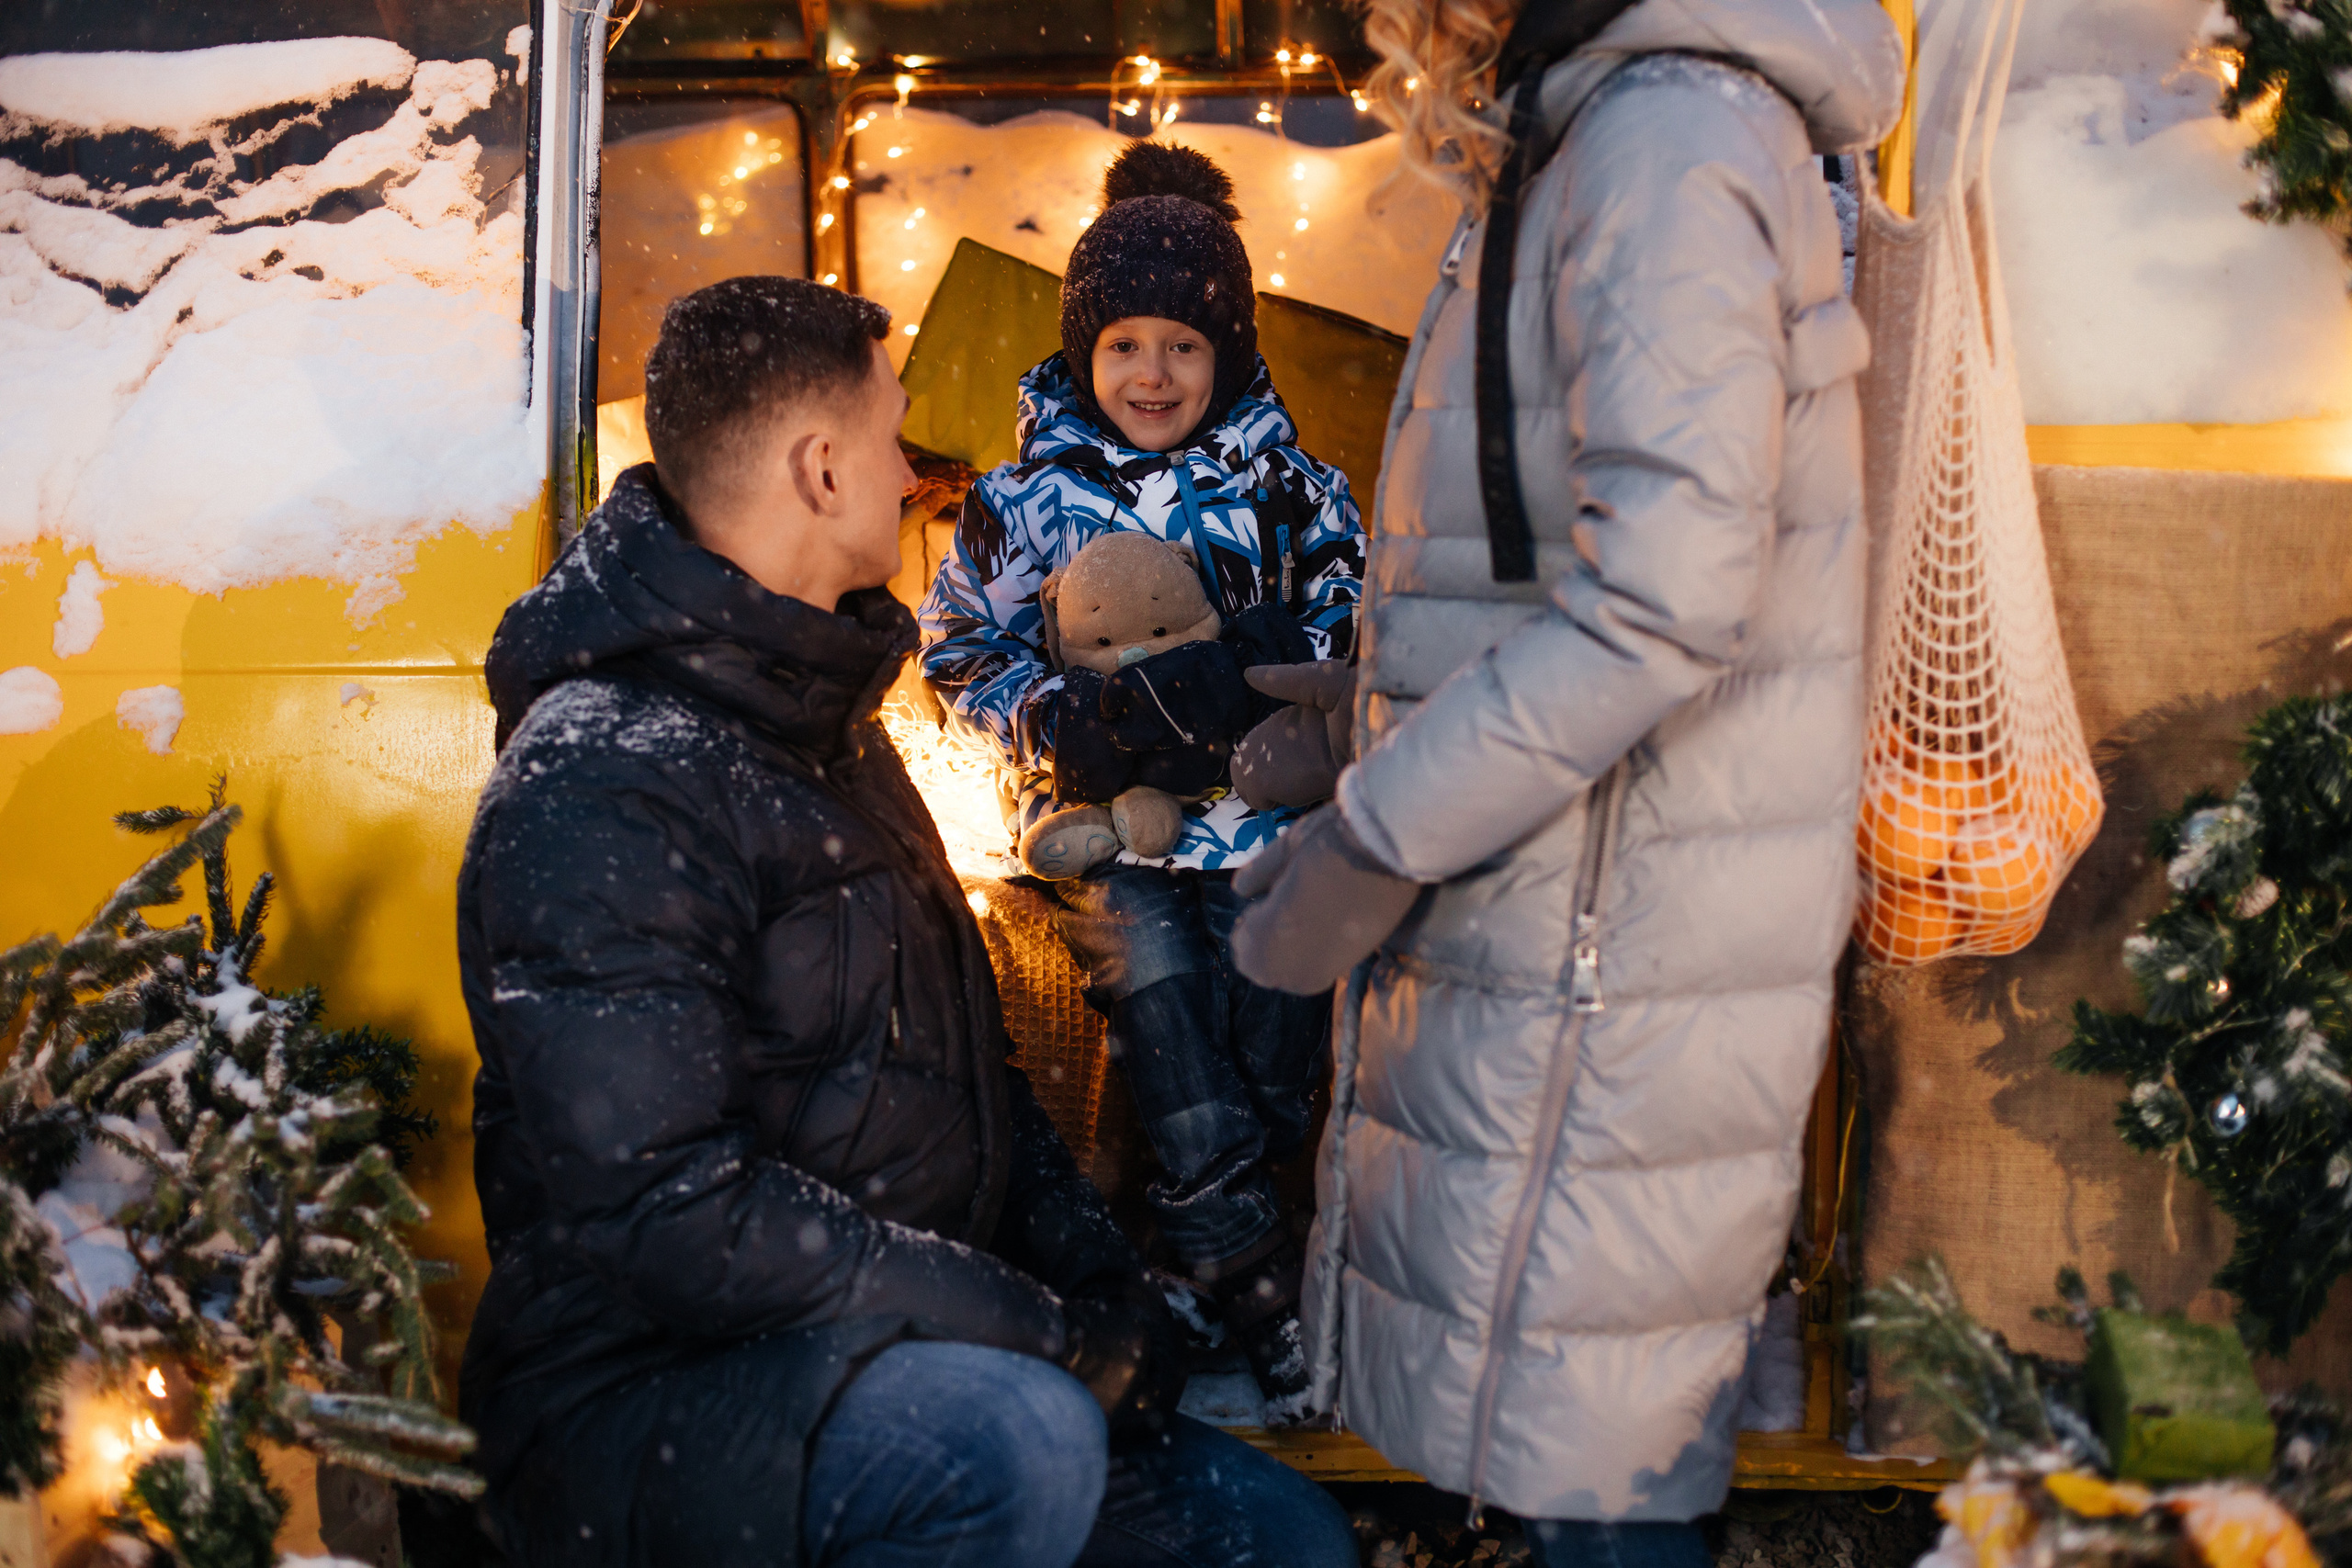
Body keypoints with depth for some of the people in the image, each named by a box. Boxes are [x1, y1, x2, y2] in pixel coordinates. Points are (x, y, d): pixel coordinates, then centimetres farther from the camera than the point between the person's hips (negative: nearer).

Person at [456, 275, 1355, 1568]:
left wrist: (1109, 1287, 4)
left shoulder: (822, 725, 17)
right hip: (645, 1408, -9)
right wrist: (1051, 1333, -21)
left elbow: (959, 1072, 20)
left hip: (903, 1366, 9)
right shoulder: (598, 784, -17)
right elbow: (669, 1210, -25)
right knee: (1021, 1442, -35)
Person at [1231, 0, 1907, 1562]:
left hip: (1619, 947, -9)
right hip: (1537, 915, 9)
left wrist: (1370, 842, -22)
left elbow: (1669, 583, -26)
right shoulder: (1566, 161, 15)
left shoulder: (1675, 127, -15)